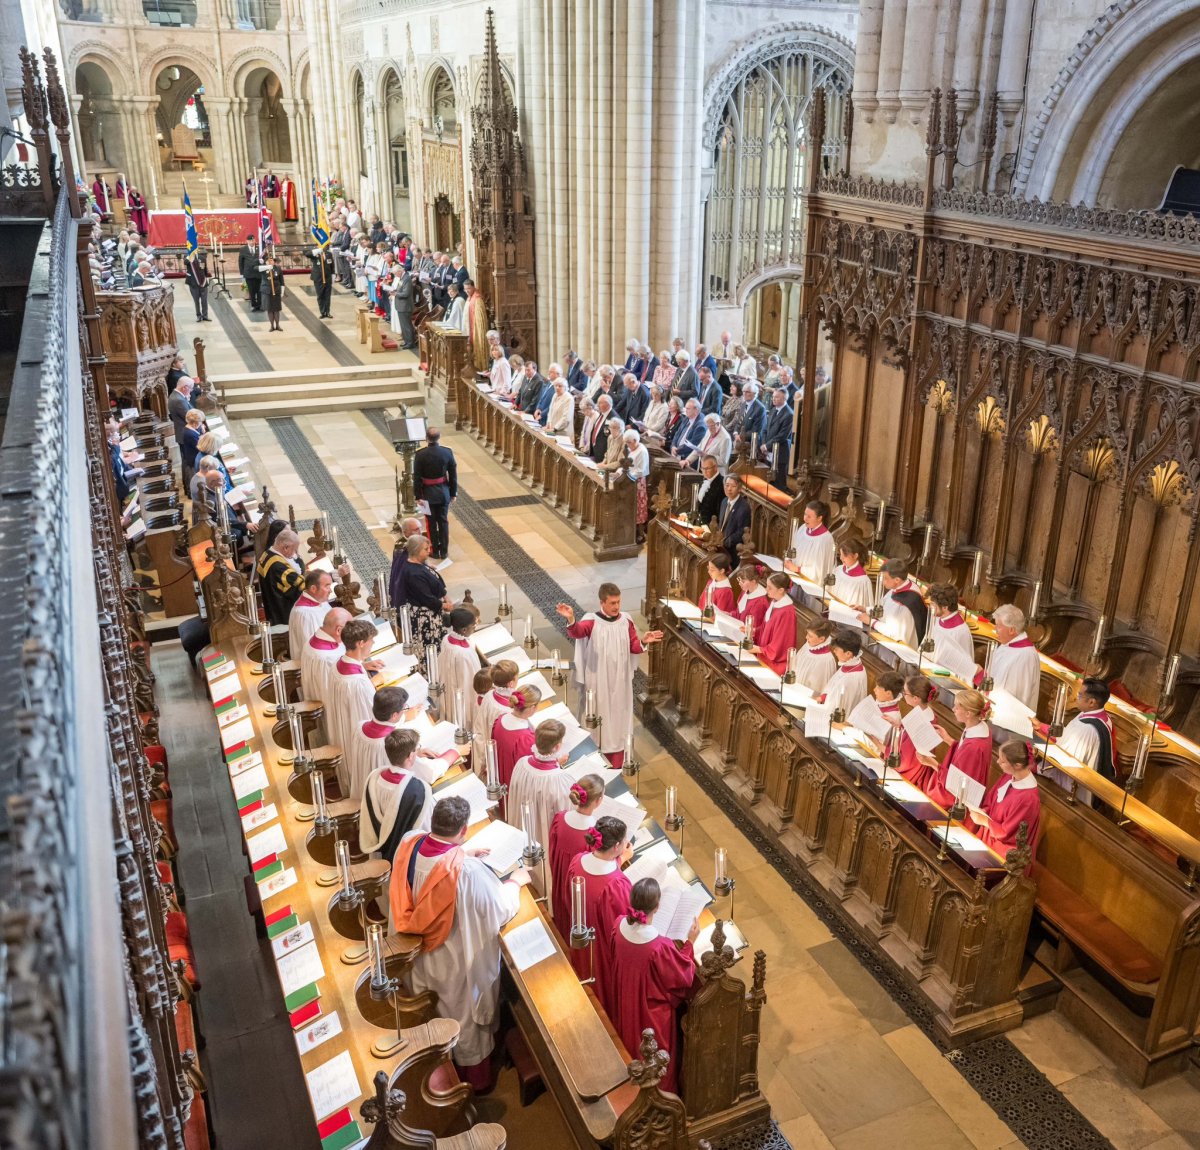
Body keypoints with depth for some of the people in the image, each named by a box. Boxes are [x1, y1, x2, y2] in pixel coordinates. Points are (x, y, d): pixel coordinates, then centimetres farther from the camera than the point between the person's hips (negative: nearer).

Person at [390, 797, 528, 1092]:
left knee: (432, 1013, 31)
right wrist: (515, 881, -4)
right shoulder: (468, 870, -37)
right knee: (466, 1018, 21)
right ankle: (476, 1078, 44)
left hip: (420, 952, 6)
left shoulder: (408, 843, -22)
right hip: (457, 960, -5)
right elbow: (501, 909, -21)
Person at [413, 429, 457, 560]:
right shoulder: (447, 452, -9)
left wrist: (418, 496, -2)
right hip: (444, 492, 2)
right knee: (443, 521, 12)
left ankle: (435, 551, 17)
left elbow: (417, 477, -11)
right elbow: (453, 475, -2)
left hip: (428, 493, -2)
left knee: (432, 522, 9)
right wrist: (453, 493, 8)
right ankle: (444, 551, 18)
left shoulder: (420, 455, -15)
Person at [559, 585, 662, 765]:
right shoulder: (592, 621, -14)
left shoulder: (626, 621, -2)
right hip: (598, 681, -3)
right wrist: (570, 619, -55)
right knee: (599, 715, 7)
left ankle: (616, 763, 26)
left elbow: (633, 647, 2)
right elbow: (576, 632, -34)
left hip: (620, 679, 3)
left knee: (617, 716, 13)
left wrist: (643, 642, -20)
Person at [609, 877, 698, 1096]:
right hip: (652, 1014, -6)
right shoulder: (661, 947, -40)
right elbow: (683, 979, -21)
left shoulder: (620, 925, -22)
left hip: (625, 1005, 6)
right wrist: (689, 942, -13)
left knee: (631, 1048, 33)